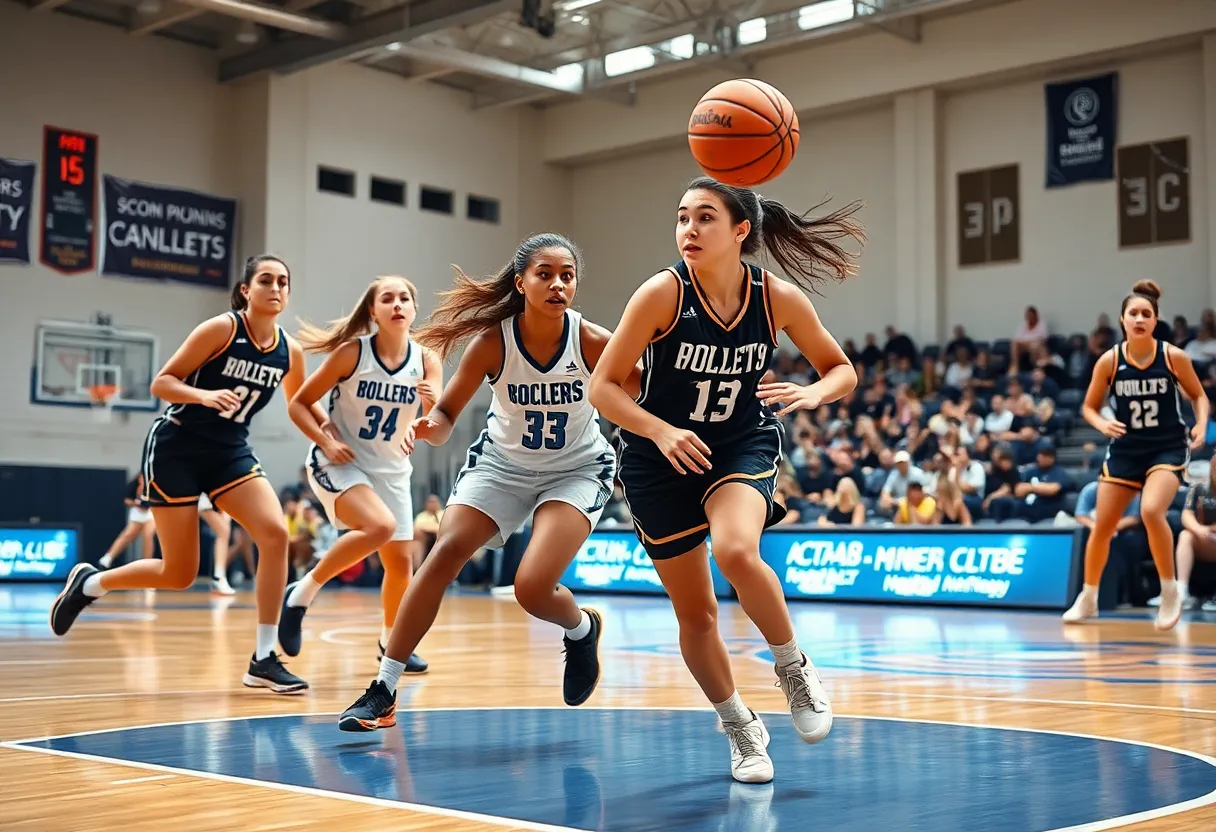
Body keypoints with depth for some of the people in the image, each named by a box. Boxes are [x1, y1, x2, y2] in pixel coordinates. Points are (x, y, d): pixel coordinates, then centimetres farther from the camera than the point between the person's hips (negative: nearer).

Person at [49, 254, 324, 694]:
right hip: (176, 447, -5)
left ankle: (263, 659, -12)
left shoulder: (289, 352, -1)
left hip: (229, 452, 5)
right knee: (179, 574, -3)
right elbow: (161, 382, -13)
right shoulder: (221, 328, -16)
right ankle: (88, 582, 26)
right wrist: (205, 396, -31)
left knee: (275, 533, -19)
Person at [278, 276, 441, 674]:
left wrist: (433, 404, -36)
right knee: (380, 526, -30)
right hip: (339, 462, -5)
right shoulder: (351, 353, -16)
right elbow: (298, 404, -9)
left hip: (391, 470, 5)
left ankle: (391, 644, 31)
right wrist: (325, 442, -23)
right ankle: (301, 594, -12)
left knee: (400, 561, 6)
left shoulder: (426, 361, -8)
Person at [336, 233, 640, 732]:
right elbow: (447, 416, -13)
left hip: (576, 470, -2)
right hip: (501, 463, 2)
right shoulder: (492, 342, -20)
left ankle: (582, 631, 18)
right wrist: (427, 426, -36)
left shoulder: (593, 343, -22)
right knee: (445, 553, -15)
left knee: (532, 586, -20)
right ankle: (383, 690, -5)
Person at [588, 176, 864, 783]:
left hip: (743, 445, 0)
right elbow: (602, 385, -16)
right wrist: (661, 431, -31)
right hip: (660, 459, 0)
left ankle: (792, 666, -4)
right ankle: (740, 728, 30)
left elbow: (841, 369, 1)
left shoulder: (779, 299, -13)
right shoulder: (663, 293, -19)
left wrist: (813, 394, -21)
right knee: (694, 613, 6)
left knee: (736, 551, -31)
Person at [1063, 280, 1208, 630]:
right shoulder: (1109, 361, -7)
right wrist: (1103, 424, -18)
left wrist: (1201, 424, -15)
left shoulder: (1173, 357, -10)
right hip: (1125, 450, 3)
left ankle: (1170, 593, -9)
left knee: (1151, 511, -28)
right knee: (1102, 526, 5)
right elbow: (1089, 407, 3)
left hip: (1168, 449, -3)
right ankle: (1088, 599, 26)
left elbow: (1199, 395, 4)